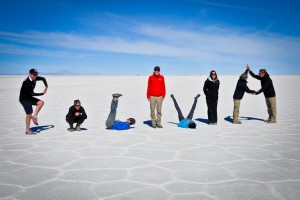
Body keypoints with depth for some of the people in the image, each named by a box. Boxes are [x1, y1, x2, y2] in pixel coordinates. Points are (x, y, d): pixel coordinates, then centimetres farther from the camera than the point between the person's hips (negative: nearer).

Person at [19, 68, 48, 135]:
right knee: (29, 114, -8)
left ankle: (34, 116, -1)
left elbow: (43, 79, 11)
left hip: (29, 97, 8)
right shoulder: (26, 82, -27)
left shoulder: (34, 78, -5)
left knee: (41, 102, -7)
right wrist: (42, 93, -18)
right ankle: (27, 131, 1)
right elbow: (32, 93, -27)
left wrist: (46, 86, -4)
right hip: (24, 99, -8)